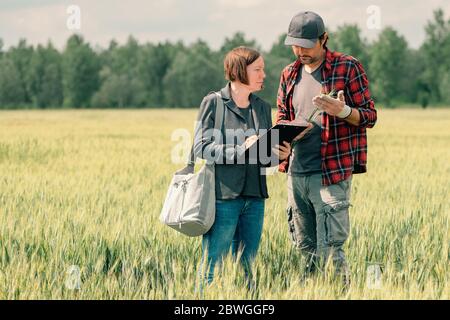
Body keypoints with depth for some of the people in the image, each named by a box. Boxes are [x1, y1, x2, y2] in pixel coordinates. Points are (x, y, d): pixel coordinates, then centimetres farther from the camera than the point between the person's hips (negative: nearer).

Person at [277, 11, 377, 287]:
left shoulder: (347, 67, -3)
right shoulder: (289, 74, 13)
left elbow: (370, 116, -3)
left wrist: (343, 111, -24)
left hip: (332, 172, -6)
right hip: (296, 171, 6)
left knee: (329, 249, -10)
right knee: (305, 247, 11)